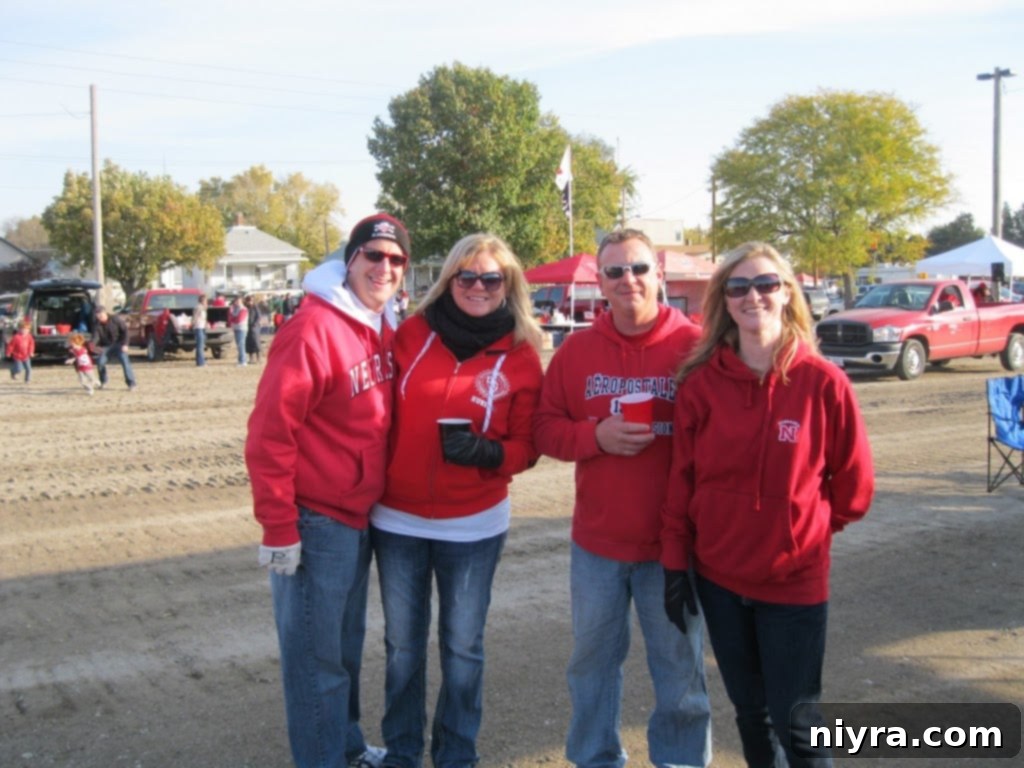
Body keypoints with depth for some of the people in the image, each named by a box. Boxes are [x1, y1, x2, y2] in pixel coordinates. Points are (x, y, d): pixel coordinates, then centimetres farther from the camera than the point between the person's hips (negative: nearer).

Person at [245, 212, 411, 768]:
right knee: (316, 654, 5)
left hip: (359, 518, 8)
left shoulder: (383, 329, 6)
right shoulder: (312, 329, -19)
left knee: (346, 645, 22)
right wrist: (278, 528, -20)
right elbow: (269, 434, -20)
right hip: (315, 522, -8)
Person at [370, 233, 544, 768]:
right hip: (396, 520, 1)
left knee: (462, 647, 11)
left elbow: (525, 446, -1)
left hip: (473, 527, -1)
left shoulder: (521, 357, -5)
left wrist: (489, 453, -22)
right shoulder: (412, 333, -2)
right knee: (403, 645, 13)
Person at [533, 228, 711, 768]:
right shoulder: (576, 349, 3)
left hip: (673, 540, -3)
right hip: (596, 540, 3)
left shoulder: (695, 346, -7)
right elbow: (545, 427, 4)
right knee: (592, 662, 17)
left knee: (679, 669, 10)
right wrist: (596, 436, -15)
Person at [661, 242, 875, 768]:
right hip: (718, 576, 3)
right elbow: (682, 479, 0)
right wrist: (675, 563, 0)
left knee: (796, 723, 5)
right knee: (750, 710, 17)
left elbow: (853, 484, -1)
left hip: (795, 578, -2)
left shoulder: (822, 381, -11)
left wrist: (810, 527, 7)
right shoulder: (700, 382, -5)